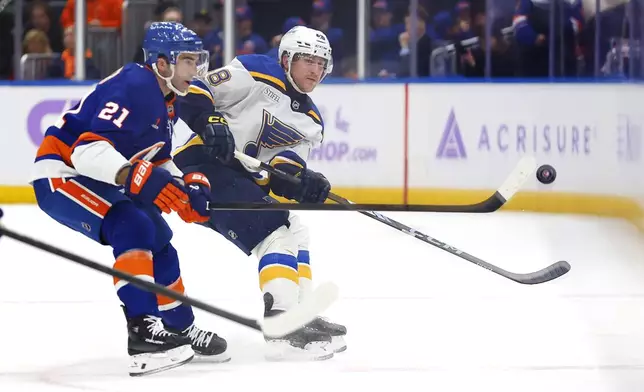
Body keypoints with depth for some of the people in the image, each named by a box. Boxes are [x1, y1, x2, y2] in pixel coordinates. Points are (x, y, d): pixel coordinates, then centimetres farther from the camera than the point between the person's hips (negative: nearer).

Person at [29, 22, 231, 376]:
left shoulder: (167, 100, 8)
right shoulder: (133, 87, -24)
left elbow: (156, 160, 19)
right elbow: (88, 148, -34)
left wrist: (186, 186, 1)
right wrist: (136, 177, -48)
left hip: (95, 179, 11)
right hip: (59, 174, -11)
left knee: (158, 240, 12)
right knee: (132, 227, -27)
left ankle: (180, 328, 26)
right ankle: (143, 331, -32)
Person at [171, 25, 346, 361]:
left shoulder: (310, 123, 16)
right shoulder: (257, 73, -7)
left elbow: (285, 173, 2)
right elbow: (193, 93, -12)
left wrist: (304, 182, -20)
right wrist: (210, 121, -29)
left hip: (241, 178, 10)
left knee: (294, 232, 15)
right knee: (278, 229, -21)